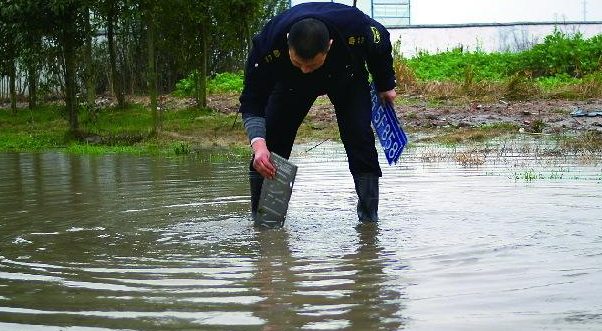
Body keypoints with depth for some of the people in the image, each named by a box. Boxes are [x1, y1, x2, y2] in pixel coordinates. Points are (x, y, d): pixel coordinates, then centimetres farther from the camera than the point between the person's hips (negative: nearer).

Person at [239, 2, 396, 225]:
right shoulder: (267, 45, -40)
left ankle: (369, 216, -7)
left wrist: (386, 86, 2)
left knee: (360, 138, -18)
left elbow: (382, 47, -14)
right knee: (271, 141, -13)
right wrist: (259, 144, -46)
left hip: (347, 77, 0)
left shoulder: (356, 28, -41)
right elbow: (252, 102, -30)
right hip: (290, 83, 1)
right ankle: (259, 216, -3)